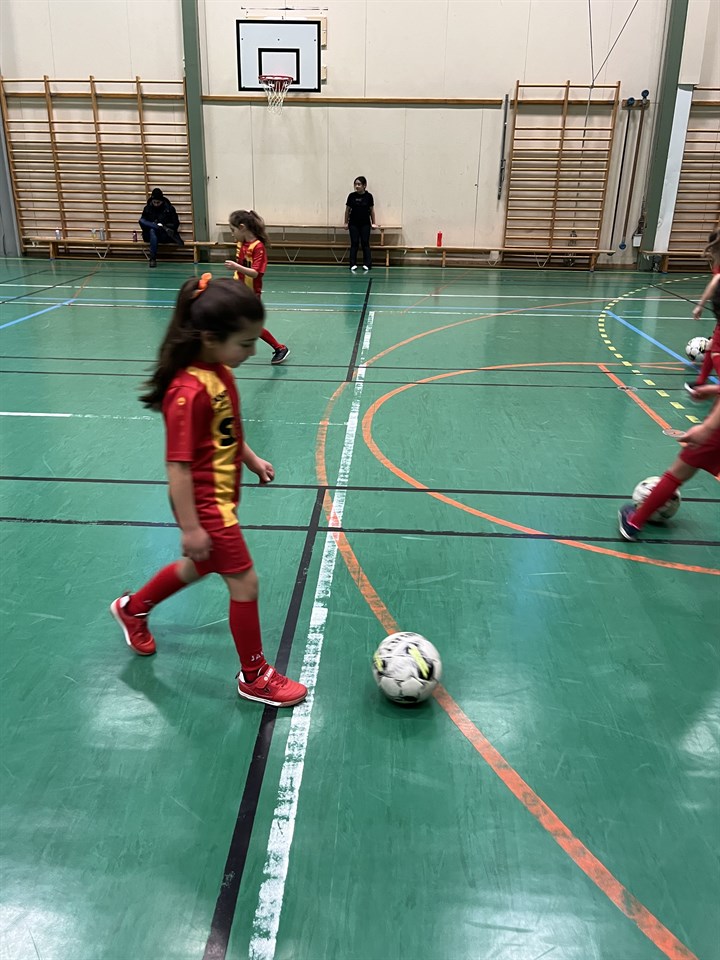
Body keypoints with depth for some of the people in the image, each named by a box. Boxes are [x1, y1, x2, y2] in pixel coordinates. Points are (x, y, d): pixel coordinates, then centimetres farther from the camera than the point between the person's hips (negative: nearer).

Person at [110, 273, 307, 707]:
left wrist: (252, 459, 15)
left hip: (221, 495, 10)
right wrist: (190, 526, -22)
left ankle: (133, 608, 53)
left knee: (198, 567, 28)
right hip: (205, 503, -10)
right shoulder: (189, 392, -29)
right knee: (245, 581, 1)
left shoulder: (220, 371, -1)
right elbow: (178, 466, -26)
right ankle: (254, 676, 21)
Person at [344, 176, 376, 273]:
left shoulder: (368, 196, -3)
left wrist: (373, 223, 3)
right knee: (354, 243, 0)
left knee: (365, 243, -1)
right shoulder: (351, 196, -2)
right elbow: (347, 210, 5)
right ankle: (353, 264, 1)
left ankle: (367, 264, 1)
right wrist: (346, 222, 5)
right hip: (353, 224, 1)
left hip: (365, 224, -1)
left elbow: (372, 210, 4)